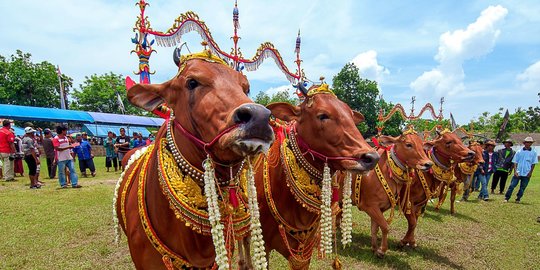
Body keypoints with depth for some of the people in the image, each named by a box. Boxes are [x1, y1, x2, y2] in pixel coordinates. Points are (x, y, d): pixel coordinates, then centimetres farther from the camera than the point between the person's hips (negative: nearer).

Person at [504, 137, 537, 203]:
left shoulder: (534, 153, 3)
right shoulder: (519, 152, 2)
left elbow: (533, 163, 5)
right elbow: (515, 162, 3)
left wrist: (530, 172, -3)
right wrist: (515, 171, -6)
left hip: (527, 174, 1)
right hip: (518, 173, -1)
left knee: (522, 187, 6)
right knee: (512, 185, -3)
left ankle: (518, 199, 17)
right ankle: (506, 198, 3)